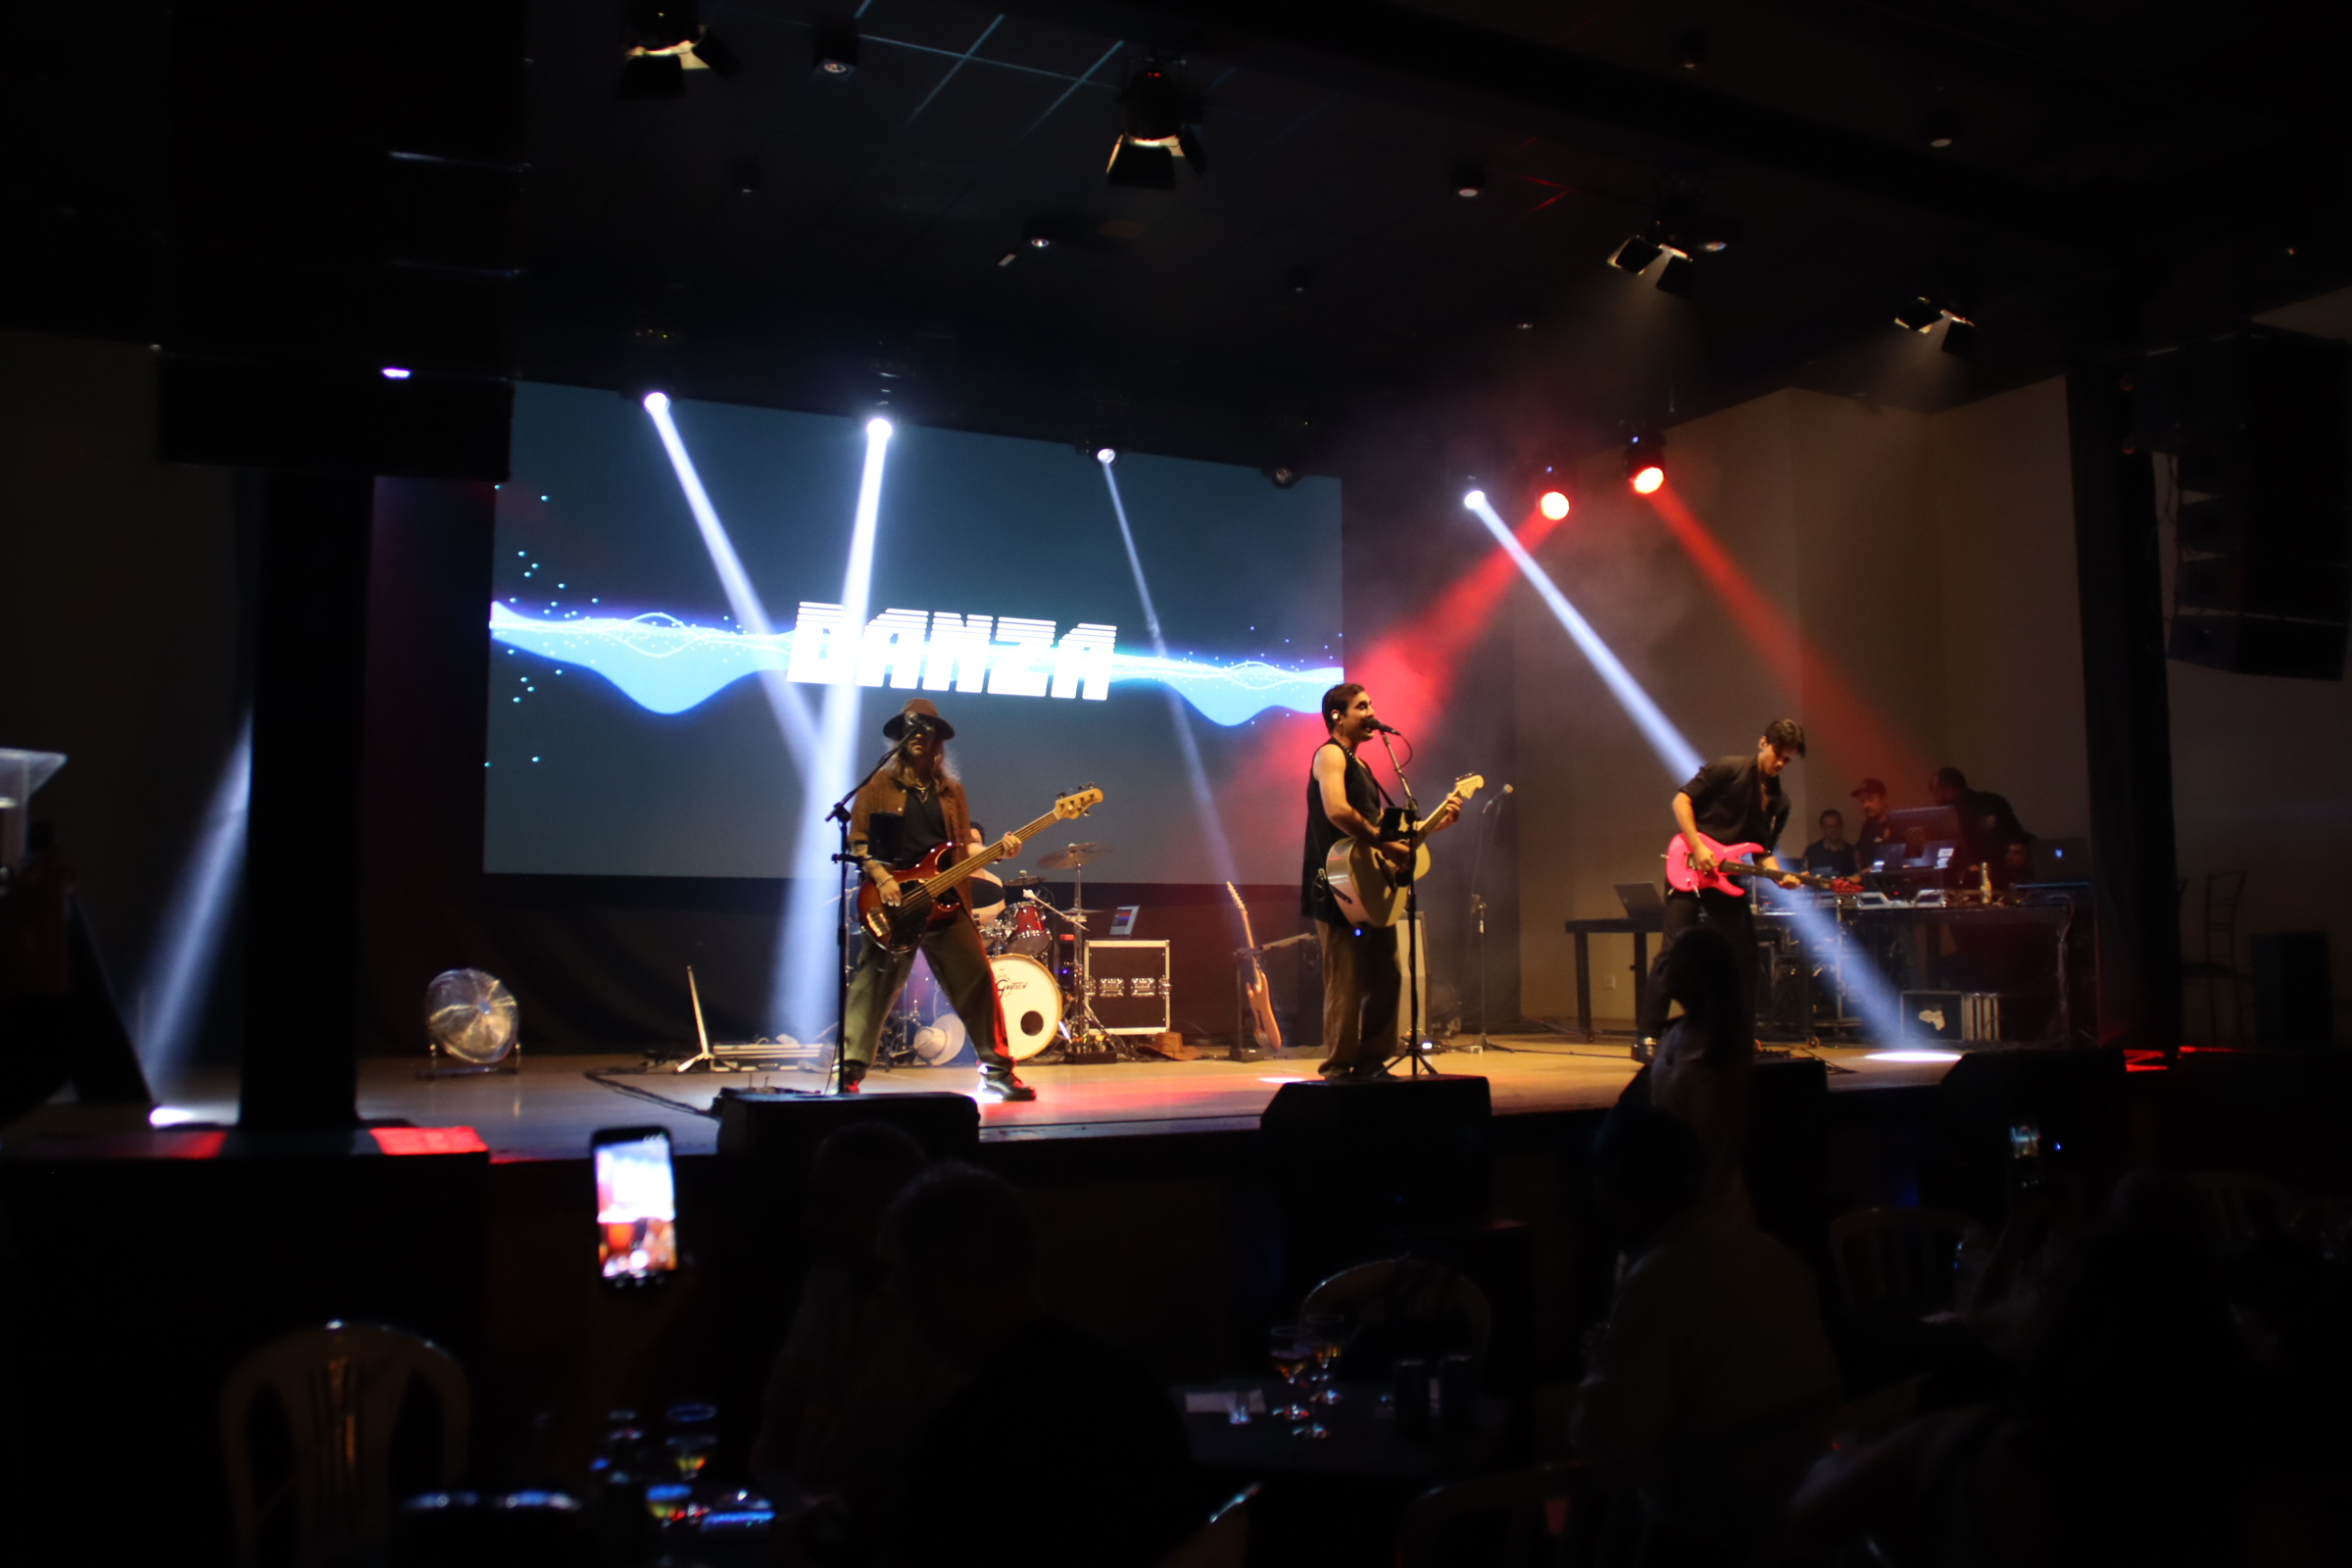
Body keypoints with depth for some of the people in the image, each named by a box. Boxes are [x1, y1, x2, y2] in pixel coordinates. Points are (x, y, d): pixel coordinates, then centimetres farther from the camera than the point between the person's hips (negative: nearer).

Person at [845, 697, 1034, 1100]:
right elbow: (857, 841, -1)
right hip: (893, 903, -3)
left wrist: (998, 850, -4)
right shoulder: (879, 786, 5)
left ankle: (997, 1071, 9)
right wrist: (881, 878, -15)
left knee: (977, 981, 1)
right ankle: (850, 1074, -1)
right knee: (872, 990, -5)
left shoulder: (952, 791, 17)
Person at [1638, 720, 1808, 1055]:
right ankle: (1648, 1037, -12)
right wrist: (1698, 847, -19)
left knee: (1744, 956, 7)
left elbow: (1765, 850, 14)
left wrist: (1779, 875, -7)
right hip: (1690, 872, -7)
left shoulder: (1778, 803, 13)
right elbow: (1681, 800, -10)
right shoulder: (1728, 769, -6)